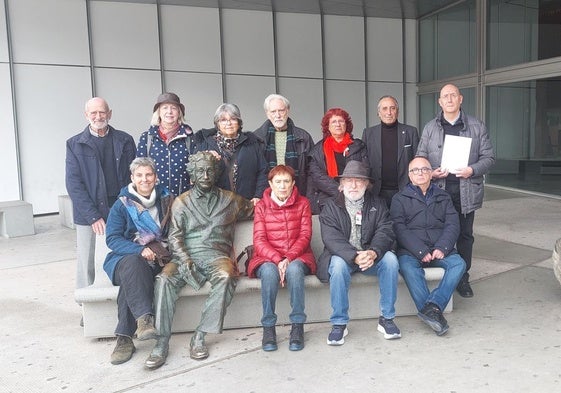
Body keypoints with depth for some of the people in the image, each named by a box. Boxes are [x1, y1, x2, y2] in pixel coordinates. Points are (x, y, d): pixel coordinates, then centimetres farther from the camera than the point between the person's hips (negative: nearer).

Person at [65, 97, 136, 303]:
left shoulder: (125, 141, 10)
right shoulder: (75, 144, 6)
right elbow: (73, 184, -1)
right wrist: (93, 216, -10)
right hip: (88, 216, 0)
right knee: (87, 266, 1)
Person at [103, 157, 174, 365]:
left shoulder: (166, 200, 10)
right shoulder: (122, 204, 4)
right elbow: (112, 238, -4)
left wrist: (160, 250, -5)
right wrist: (140, 250, -19)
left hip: (157, 260, 0)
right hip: (126, 257, 0)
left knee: (132, 279, -32)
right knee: (133, 264, -37)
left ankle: (125, 338, -30)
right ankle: (144, 317, -46)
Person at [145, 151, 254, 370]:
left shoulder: (230, 200, 16)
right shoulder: (181, 202, 14)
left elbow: (253, 210, 31)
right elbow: (175, 237, 4)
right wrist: (184, 259, -12)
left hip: (216, 255, 0)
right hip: (186, 255, 1)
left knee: (226, 276, -35)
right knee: (164, 279, -30)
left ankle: (199, 336, -27)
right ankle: (162, 342, -25)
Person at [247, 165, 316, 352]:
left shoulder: (302, 203, 8)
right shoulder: (261, 206, 7)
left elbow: (305, 235, 0)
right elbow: (259, 241, -2)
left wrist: (289, 258, -18)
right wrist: (277, 259, -20)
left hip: (297, 257, 0)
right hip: (268, 258, 0)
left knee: (294, 269, -35)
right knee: (269, 271, -35)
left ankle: (298, 326, -24)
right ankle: (268, 327, -22)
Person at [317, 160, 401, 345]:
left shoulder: (378, 205, 9)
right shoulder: (330, 207, 1)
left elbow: (385, 232, -7)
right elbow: (332, 239, -13)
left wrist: (373, 252, -29)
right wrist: (355, 257, -32)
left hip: (372, 257, 2)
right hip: (343, 256, -2)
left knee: (390, 259, -27)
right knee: (338, 264, -34)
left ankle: (386, 318, -14)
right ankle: (339, 323, -21)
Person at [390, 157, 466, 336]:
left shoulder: (443, 197, 21)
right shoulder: (400, 198, 11)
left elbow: (453, 225, 8)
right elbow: (400, 229, -3)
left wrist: (442, 248, -11)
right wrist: (421, 251, -16)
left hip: (440, 250, 3)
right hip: (411, 251, -2)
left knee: (459, 263, -25)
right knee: (407, 266, -33)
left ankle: (432, 307, -34)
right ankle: (434, 312, -33)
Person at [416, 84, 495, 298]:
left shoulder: (477, 126, 6)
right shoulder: (430, 127, 8)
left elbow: (488, 157, 5)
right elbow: (420, 158, 7)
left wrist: (472, 170, -14)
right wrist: (430, 172, -12)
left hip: (466, 190, 0)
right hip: (438, 189, 0)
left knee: (465, 235, 8)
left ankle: (463, 278, 20)